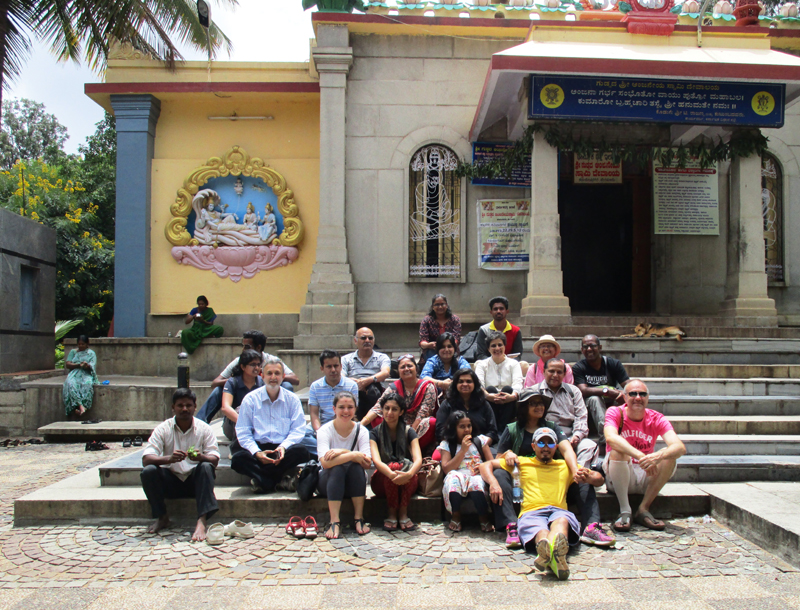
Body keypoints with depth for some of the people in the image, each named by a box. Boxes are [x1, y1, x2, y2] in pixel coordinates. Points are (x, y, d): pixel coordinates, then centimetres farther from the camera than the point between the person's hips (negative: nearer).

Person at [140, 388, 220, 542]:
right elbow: (146, 459, -15)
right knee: (148, 471, -25)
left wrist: (201, 457, -36)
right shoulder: (163, 429, -3)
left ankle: (201, 522, -36)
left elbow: (214, 460, -11)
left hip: (195, 481, -1)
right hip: (171, 481, 1)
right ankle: (162, 517, -5)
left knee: (206, 467, -31)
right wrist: (169, 458, -36)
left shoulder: (204, 428, -3)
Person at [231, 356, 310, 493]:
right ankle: (280, 483, -29)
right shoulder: (250, 399, 7)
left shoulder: (292, 399, 10)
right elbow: (243, 433, 1)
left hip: (284, 448, 1)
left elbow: (298, 429, 1)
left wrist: (284, 446, -19)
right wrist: (256, 452, -17)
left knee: (302, 452, -31)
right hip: (258, 447, -1)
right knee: (238, 459, -31)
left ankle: (260, 479, -23)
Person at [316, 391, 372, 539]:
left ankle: (359, 519, -25)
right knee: (338, 467, -33)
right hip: (328, 482, -1)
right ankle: (334, 521, -35)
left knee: (356, 466, -30)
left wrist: (342, 452, -29)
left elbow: (367, 463, -20)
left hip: (354, 485, 2)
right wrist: (353, 455, -33)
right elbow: (325, 462, -29)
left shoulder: (361, 431, -4)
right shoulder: (325, 431, -10)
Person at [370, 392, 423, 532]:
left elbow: (418, 460, -16)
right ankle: (391, 514, -21)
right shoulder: (375, 433, -3)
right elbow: (376, 460, -21)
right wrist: (392, 474, -43)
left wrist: (409, 474, -40)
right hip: (382, 482, -1)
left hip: (407, 483, 1)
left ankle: (403, 512, -23)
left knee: (407, 466, -32)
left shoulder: (409, 432, 0)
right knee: (393, 466, -33)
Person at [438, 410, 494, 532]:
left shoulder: (480, 440, 17)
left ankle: (484, 519, -21)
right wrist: (463, 450, -7)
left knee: (476, 482, -36)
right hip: (457, 481, 0)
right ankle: (456, 517, -20)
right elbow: (446, 469, -3)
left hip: (477, 477, 0)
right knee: (452, 476, -35)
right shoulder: (446, 445, 11)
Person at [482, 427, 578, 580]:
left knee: (562, 520, -39)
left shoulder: (566, 466, 34)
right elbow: (485, 465, 25)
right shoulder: (522, 462, 31)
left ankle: (547, 552, -70)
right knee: (541, 532, -38)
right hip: (531, 512, 0)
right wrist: (493, 483, 3)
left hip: (559, 510, 1)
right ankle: (554, 554, -72)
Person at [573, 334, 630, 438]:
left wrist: (624, 395, -35)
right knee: (594, 398, -34)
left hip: (613, 404, 2)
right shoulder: (578, 368, -6)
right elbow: (583, 390, -21)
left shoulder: (614, 364, 0)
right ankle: (605, 436, -41)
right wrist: (607, 391, -35)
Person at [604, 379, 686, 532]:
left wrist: (658, 456, -43)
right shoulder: (615, 413, -10)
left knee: (670, 455, -22)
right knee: (617, 451, -31)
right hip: (617, 478, -2)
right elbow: (611, 438, -32)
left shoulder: (656, 419, -5)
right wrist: (640, 456, -47)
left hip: (646, 478, 3)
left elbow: (680, 447, -21)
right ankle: (624, 512, -24)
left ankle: (643, 510, -14)